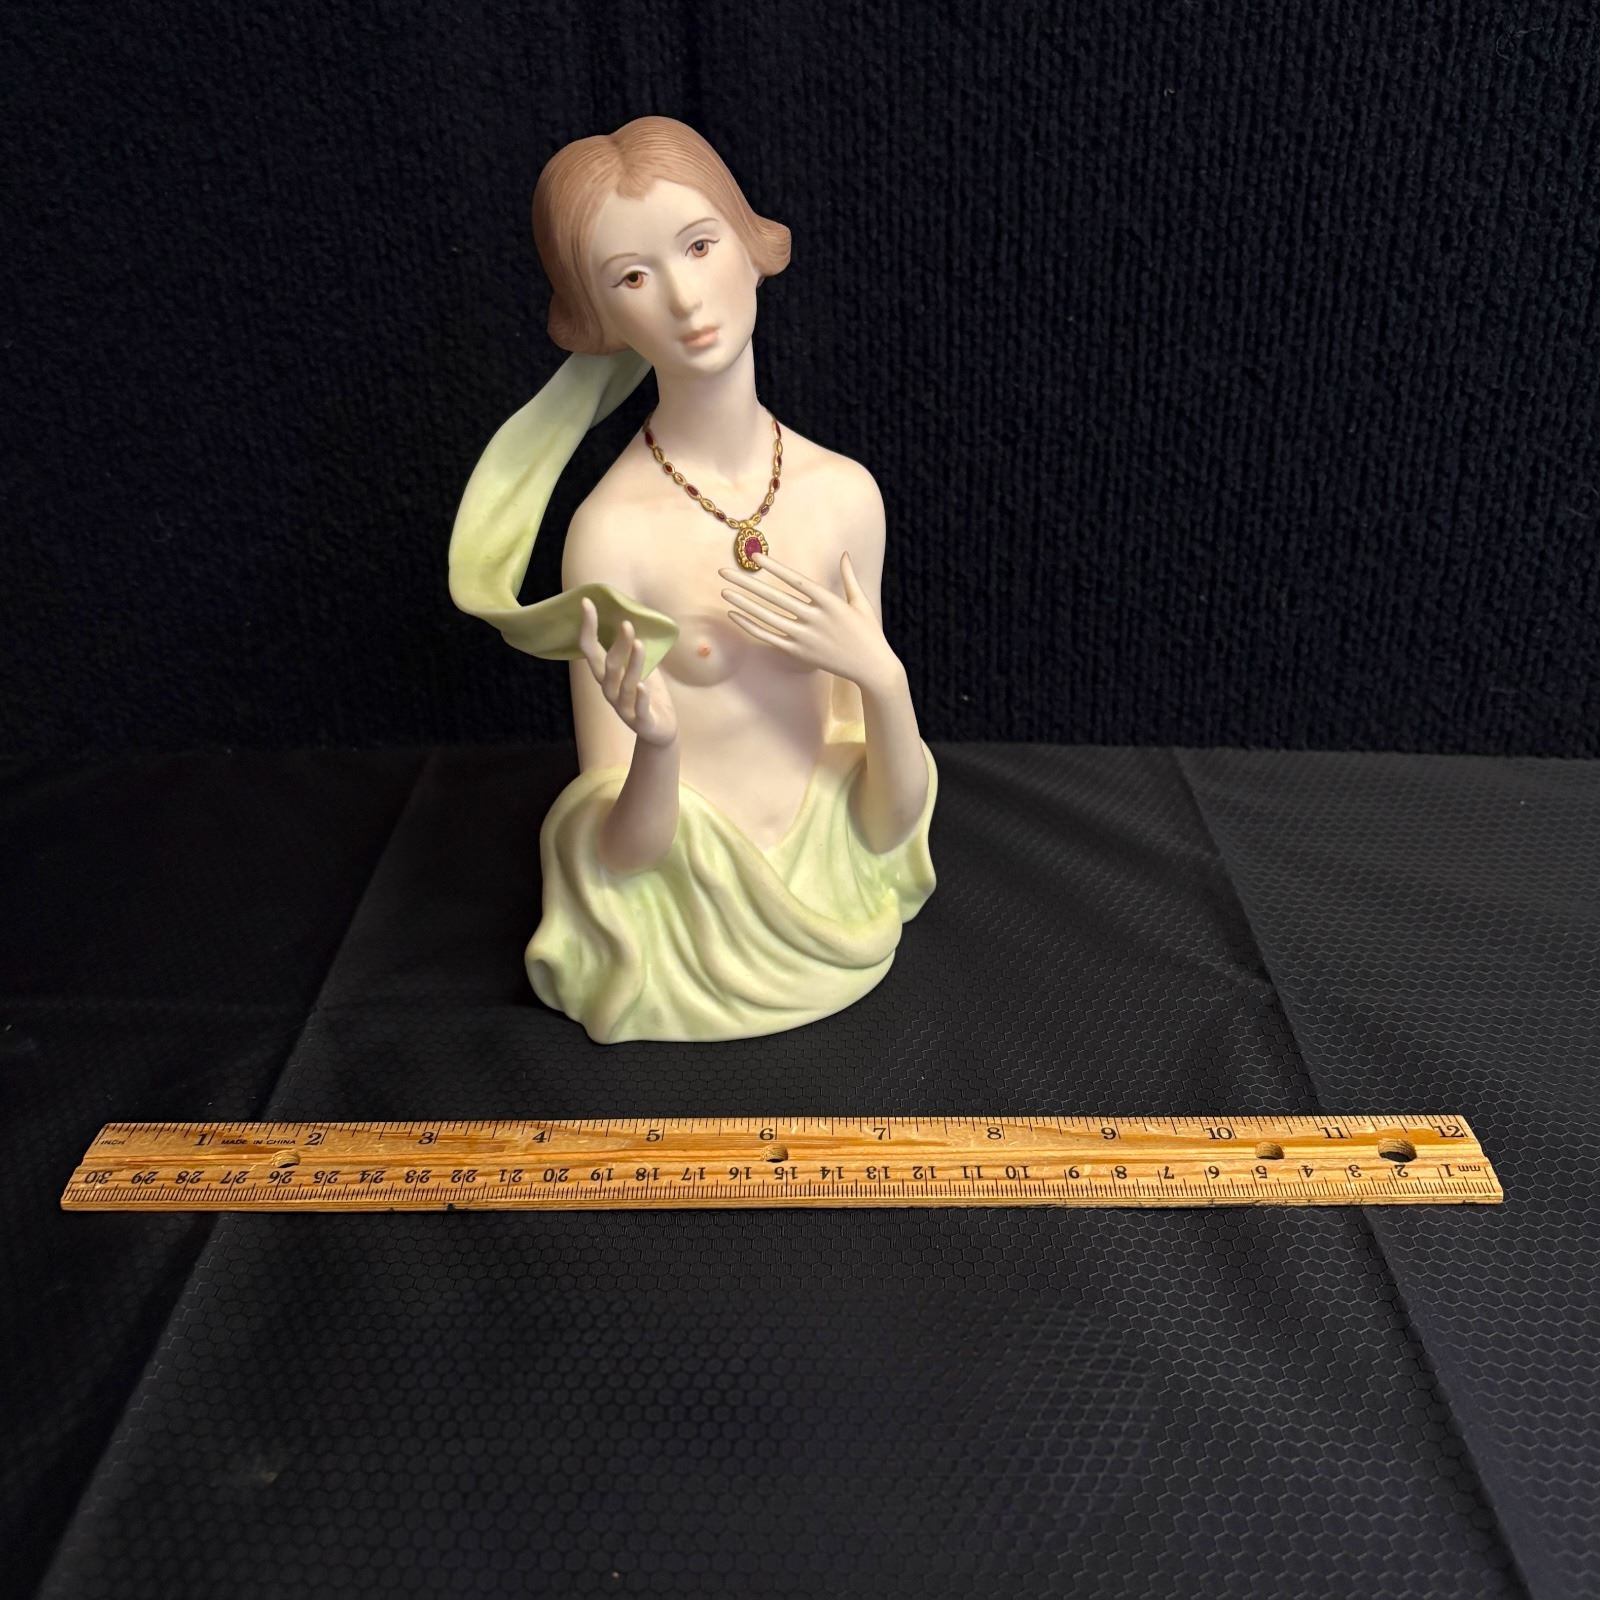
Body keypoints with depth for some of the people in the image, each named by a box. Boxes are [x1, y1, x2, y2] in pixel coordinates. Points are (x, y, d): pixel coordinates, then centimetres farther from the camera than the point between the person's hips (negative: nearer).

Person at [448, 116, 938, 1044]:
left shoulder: (844, 491, -11)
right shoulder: (614, 531, -21)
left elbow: (889, 823, -6)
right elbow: (624, 850, -16)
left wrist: (882, 676, -25)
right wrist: (657, 742, -37)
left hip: (834, 919, 3)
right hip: (691, 930, -3)